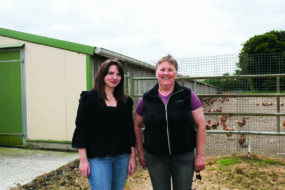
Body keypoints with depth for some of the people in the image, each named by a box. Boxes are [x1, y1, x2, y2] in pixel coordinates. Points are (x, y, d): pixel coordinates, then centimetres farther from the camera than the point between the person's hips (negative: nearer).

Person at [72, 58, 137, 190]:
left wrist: (133, 157, 6)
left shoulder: (126, 100, 8)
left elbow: (130, 129, 9)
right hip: (98, 158, -4)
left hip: (122, 157, 4)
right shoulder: (89, 98, -3)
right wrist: (83, 159, -8)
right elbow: (81, 128, -5)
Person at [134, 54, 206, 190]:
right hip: (155, 158, 1)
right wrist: (140, 152, 7)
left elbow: (200, 126, -4)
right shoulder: (146, 99, 0)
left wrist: (200, 155, -5)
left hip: (184, 156, -1)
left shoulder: (188, 96, -4)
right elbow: (137, 126, 9)